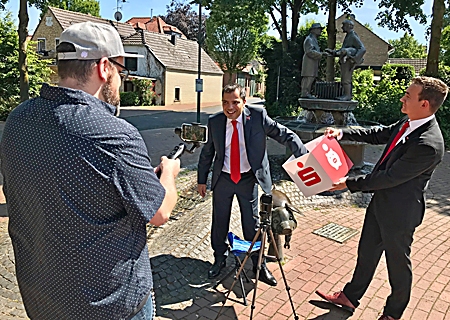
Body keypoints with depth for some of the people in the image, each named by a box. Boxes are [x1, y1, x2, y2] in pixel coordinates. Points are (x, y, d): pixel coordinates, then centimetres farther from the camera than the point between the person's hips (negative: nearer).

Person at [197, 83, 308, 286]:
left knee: (252, 224, 8)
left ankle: (259, 265, 28)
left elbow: (285, 135, -11)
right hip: (223, 178, 2)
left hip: (248, 179, -2)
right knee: (219, 222, 13)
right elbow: (207, 152, 5)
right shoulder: (214, 122, -6)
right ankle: (219, 259, 37)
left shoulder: (258, 116, -13)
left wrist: (304, 158, -24)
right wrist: (202, 180, 8)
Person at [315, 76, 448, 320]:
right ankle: (350, 297, 40)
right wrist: (343, 132, -3)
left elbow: (390, 177, -26)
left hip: (399, 211, -8)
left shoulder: (428, 145, -30)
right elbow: (378, 134, 9)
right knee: (367, 252, 21)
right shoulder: (408, 123, -4)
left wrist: (349, 184, -18)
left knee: (397, 262, 14)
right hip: (381, 200, 8)